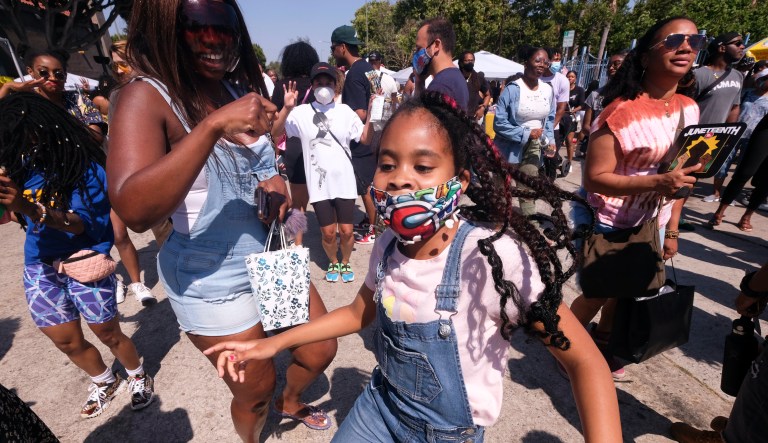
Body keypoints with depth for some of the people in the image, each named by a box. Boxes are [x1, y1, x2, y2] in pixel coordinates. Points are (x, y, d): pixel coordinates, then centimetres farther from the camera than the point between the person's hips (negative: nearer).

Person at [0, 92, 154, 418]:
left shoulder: (84, 165, -16)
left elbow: (80, 224, -21)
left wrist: (28, 207, -35)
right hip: (39, 266, 5)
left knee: (108, 334, 9)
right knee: (68, 342, 17)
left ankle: (138, 377, 36)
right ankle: (105, 383, 42)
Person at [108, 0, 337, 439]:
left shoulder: (239, 88, 2)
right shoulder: (147, 97, -17)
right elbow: (135, 211, -31)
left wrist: (278, 186, -5)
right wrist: (213, 125, -37)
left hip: (274, 256, 6)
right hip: (213, 281, -6)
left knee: (320, 352, 19)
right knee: (257, 390, 15)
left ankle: (291, 402, 54)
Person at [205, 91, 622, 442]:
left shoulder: (493, 252, -31)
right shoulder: (389, 244, -13)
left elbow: (585, 360, -22)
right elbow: (359, 313, 4)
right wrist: (274, 343, 2)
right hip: (379, 405, 4)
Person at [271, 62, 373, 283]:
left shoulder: (345, 111, 3)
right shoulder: (301, 112, 0)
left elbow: (365, 138, 1)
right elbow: (275, 133, -10)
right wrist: (287, 108, -22)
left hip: (344, 181, 1)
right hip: (319, 183, 0)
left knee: (346, 230, 4)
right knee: (328, 232, 5)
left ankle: (345, 262, 32)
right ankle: (333, 263, 33)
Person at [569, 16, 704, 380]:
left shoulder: (689, 109, 2)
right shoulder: (623, 111, -20)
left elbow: (682, 174, 10)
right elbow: (595, 178, -23)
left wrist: (671, 229, 9)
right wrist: (656, 182, -33)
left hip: (652, 226, 7)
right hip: (608, 225, -6)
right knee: (597, 295, 6)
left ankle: (601, 347, 44)